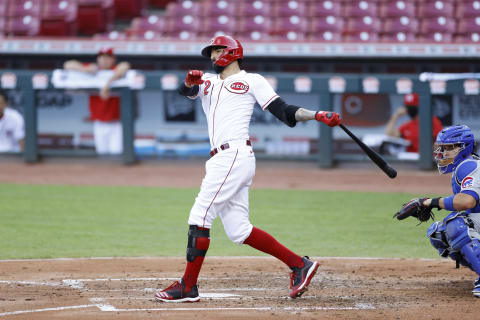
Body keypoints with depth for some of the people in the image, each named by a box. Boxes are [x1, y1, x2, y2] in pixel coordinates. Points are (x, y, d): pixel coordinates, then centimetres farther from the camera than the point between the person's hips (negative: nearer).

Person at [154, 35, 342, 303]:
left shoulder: (252, 81, 8)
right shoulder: (208, 81, 25)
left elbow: (284, 111, 3)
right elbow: (186, 90, 5)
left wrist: (317, 116, -11)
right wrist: (190, 81, -18)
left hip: (236, 156, -7)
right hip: (222, 160, 7)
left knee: (199, 216, -11)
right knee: (238, 231, 4)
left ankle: (188, 287, -9)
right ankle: (299, 264, 10)